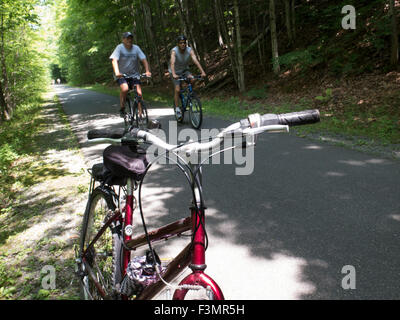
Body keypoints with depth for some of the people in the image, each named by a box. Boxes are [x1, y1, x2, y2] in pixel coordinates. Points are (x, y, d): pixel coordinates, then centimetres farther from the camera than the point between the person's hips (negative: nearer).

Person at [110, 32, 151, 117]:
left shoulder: (136, 48, -2)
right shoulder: (119, 48, -9)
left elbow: (144, 59, -6)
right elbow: (114, 60, -20)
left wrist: (147, 71, -22)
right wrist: (117, 72, -37)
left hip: (134, 74, 3)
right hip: (121, 75, -2)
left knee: (139, 93, -12)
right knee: (125, 89, -30)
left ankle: (140, 114, -2)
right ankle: (122, 108, -8)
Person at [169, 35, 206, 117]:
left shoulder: (189, 50, -17)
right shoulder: (174, 51, -25)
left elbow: (195, 61, -29)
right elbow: (172, 63, -39)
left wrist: (202, 72, -42)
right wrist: (174, 74, -56)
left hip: (185, 70, 3)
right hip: (175, 72, -2)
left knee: (192, 79, -27)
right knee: (177, 90, -16)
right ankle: (177, 108, -2)